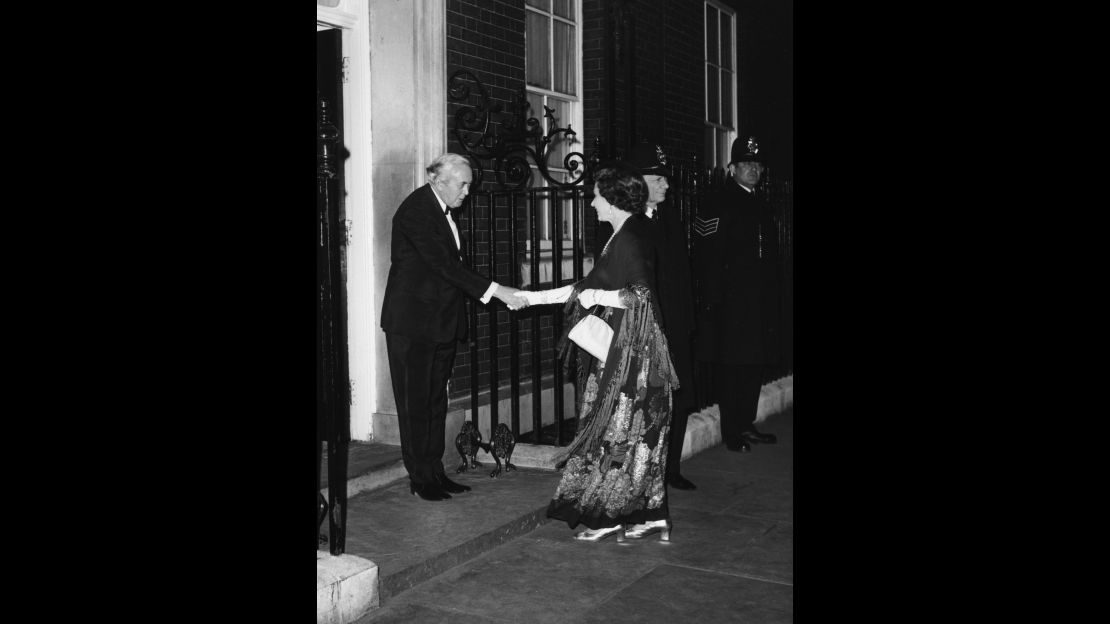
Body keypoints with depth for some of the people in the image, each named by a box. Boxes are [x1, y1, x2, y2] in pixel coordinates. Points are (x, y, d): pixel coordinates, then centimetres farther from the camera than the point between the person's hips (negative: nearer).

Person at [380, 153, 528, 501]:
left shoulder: (442, 210, 12)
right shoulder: (415, 210, -17)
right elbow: (442, 263, -24)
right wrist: (495, 291, -26)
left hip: (442, 322, 9)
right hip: (413, 322, -9)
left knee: (436, 399, 12)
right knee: (415, 401, 0)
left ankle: (435, 471, 20)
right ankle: (420, 478, 7)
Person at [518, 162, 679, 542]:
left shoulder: (629, 237, -15)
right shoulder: (625, 235, 15)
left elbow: (640, 295, -23)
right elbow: (587, 287, 19)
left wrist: (596, 297, -13)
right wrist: (532, 297, 20)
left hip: (629, 351, -9)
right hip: (618, 349, 9)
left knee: (616, 429, -1)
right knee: (636, 432, 10)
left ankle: (608, 516, 9)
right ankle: (651, 515, 15)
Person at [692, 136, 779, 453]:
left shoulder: (760, 207, 17)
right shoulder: (716, 205, -9)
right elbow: (706, 257, -14)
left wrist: (764, 292, 14)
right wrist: (711, 301, -18)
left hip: (753, 299, 8)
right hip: (727, 300, -8)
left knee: (753, 364, 12)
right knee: (729, 365, -2)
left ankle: (746, 424, 23)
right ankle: (731, 431, 7)